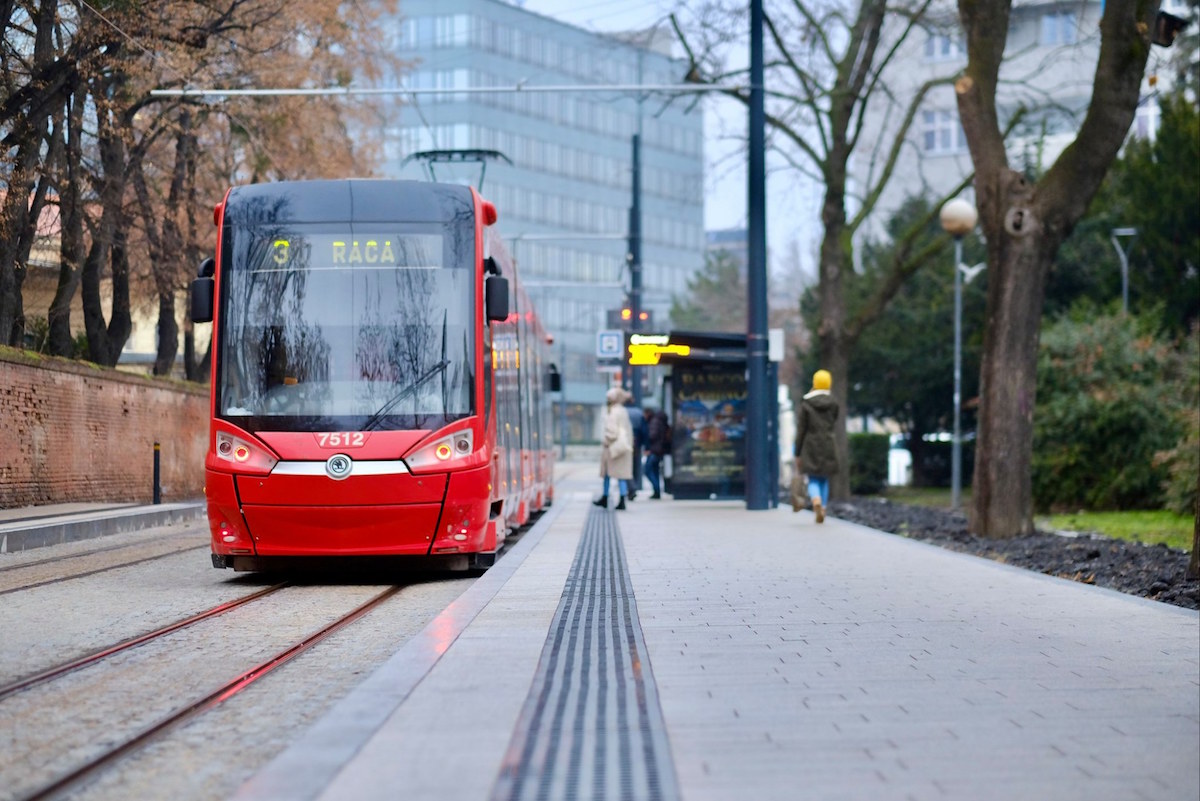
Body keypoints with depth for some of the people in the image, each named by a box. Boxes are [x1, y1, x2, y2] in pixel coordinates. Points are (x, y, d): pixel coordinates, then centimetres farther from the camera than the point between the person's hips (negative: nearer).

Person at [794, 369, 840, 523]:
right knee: (824, 480, 14)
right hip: (828, 447, 2)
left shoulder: (806, 403, -7)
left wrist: (797, 453, 0)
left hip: (810, 448, -2)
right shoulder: (833, 403, -1)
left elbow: (800, 430, -6)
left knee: (813, 480, 3)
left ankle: (816, 500, -26)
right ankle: (822, 510, 11)